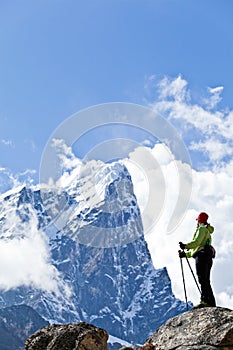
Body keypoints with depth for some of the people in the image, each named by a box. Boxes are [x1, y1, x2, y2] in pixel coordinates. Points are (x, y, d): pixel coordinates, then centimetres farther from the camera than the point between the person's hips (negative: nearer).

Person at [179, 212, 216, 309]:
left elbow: (197, 242, -15)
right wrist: (185, 254, 29)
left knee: (203, 280, -18)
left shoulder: (202, 229, 2)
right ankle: (211, 303, 1)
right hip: (208, 258, 10)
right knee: (206, 281, 6)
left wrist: (185, 246, -12)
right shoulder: (208, 233, 33)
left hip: (202, 256, -10)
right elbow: (197, 248, 31)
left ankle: (204, 301, -29)